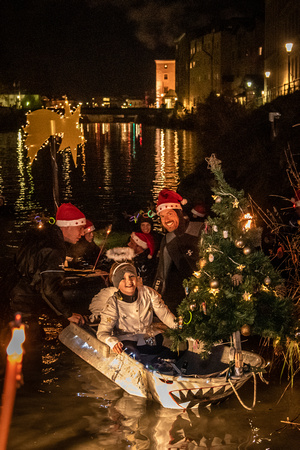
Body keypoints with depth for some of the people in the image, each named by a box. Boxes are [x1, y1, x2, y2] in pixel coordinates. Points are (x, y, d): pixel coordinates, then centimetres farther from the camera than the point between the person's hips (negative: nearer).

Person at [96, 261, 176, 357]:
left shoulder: (148, 293, -5)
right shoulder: (113, 303, -13)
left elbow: (164, 313, 1)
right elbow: (102, 332, -16)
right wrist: (113, 342, -39)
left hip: (149, 335, 3)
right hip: (126, 339, -3)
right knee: (132, 352, -36)